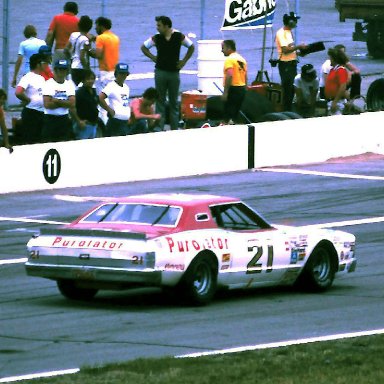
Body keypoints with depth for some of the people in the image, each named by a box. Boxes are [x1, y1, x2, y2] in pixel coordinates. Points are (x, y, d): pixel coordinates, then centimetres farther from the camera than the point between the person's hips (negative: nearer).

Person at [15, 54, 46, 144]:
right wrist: (28, 100, -14)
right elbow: (18, 93, -27)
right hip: (31, 112, -8)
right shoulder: (27, 78, -14)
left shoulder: (41, 78, 12)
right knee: (28, 141, -4)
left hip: (42, 112, 8)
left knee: (39, 140, 13)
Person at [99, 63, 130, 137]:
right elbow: (100, 98, -21)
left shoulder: (126, 87, 14)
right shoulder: (112, 86, -10)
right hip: (115, 122, -8)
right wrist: (110, 110, -17)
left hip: (125, 122, 8)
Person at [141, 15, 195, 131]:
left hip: (174, 72, 0)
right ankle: (159, 128, 3)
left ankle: (174, 128, 11)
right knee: (160, 101, 1)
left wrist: (184, 61, 4)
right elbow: (143, 47, 12)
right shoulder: (156, 38, -3)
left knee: (174, 102, 6)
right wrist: (153, 57, 1)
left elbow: (191, 47, 10)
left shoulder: (179, 37, -4)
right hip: (160, 72, 0)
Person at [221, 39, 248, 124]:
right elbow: (245, 76, 18)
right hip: (242, 88, 8)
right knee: (236, 113, 14)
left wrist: (225, 92, -22)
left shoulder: (229, 59, -11)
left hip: (233, 88, -8)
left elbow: (229, 76, -22)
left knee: (228, 115, -9)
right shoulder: (242, 59, 15)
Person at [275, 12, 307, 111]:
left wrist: (298, 52, 7)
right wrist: (298, 46, -17)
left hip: (292, 63, 9)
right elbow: (285, 49, -21)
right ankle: (286, 111, -3)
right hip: (285, 64, -9)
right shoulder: (281, 33, -14)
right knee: (287, 88, -7)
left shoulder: (289, 32, 15)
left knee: (292, 88, 11)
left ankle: (289, 110, 18)